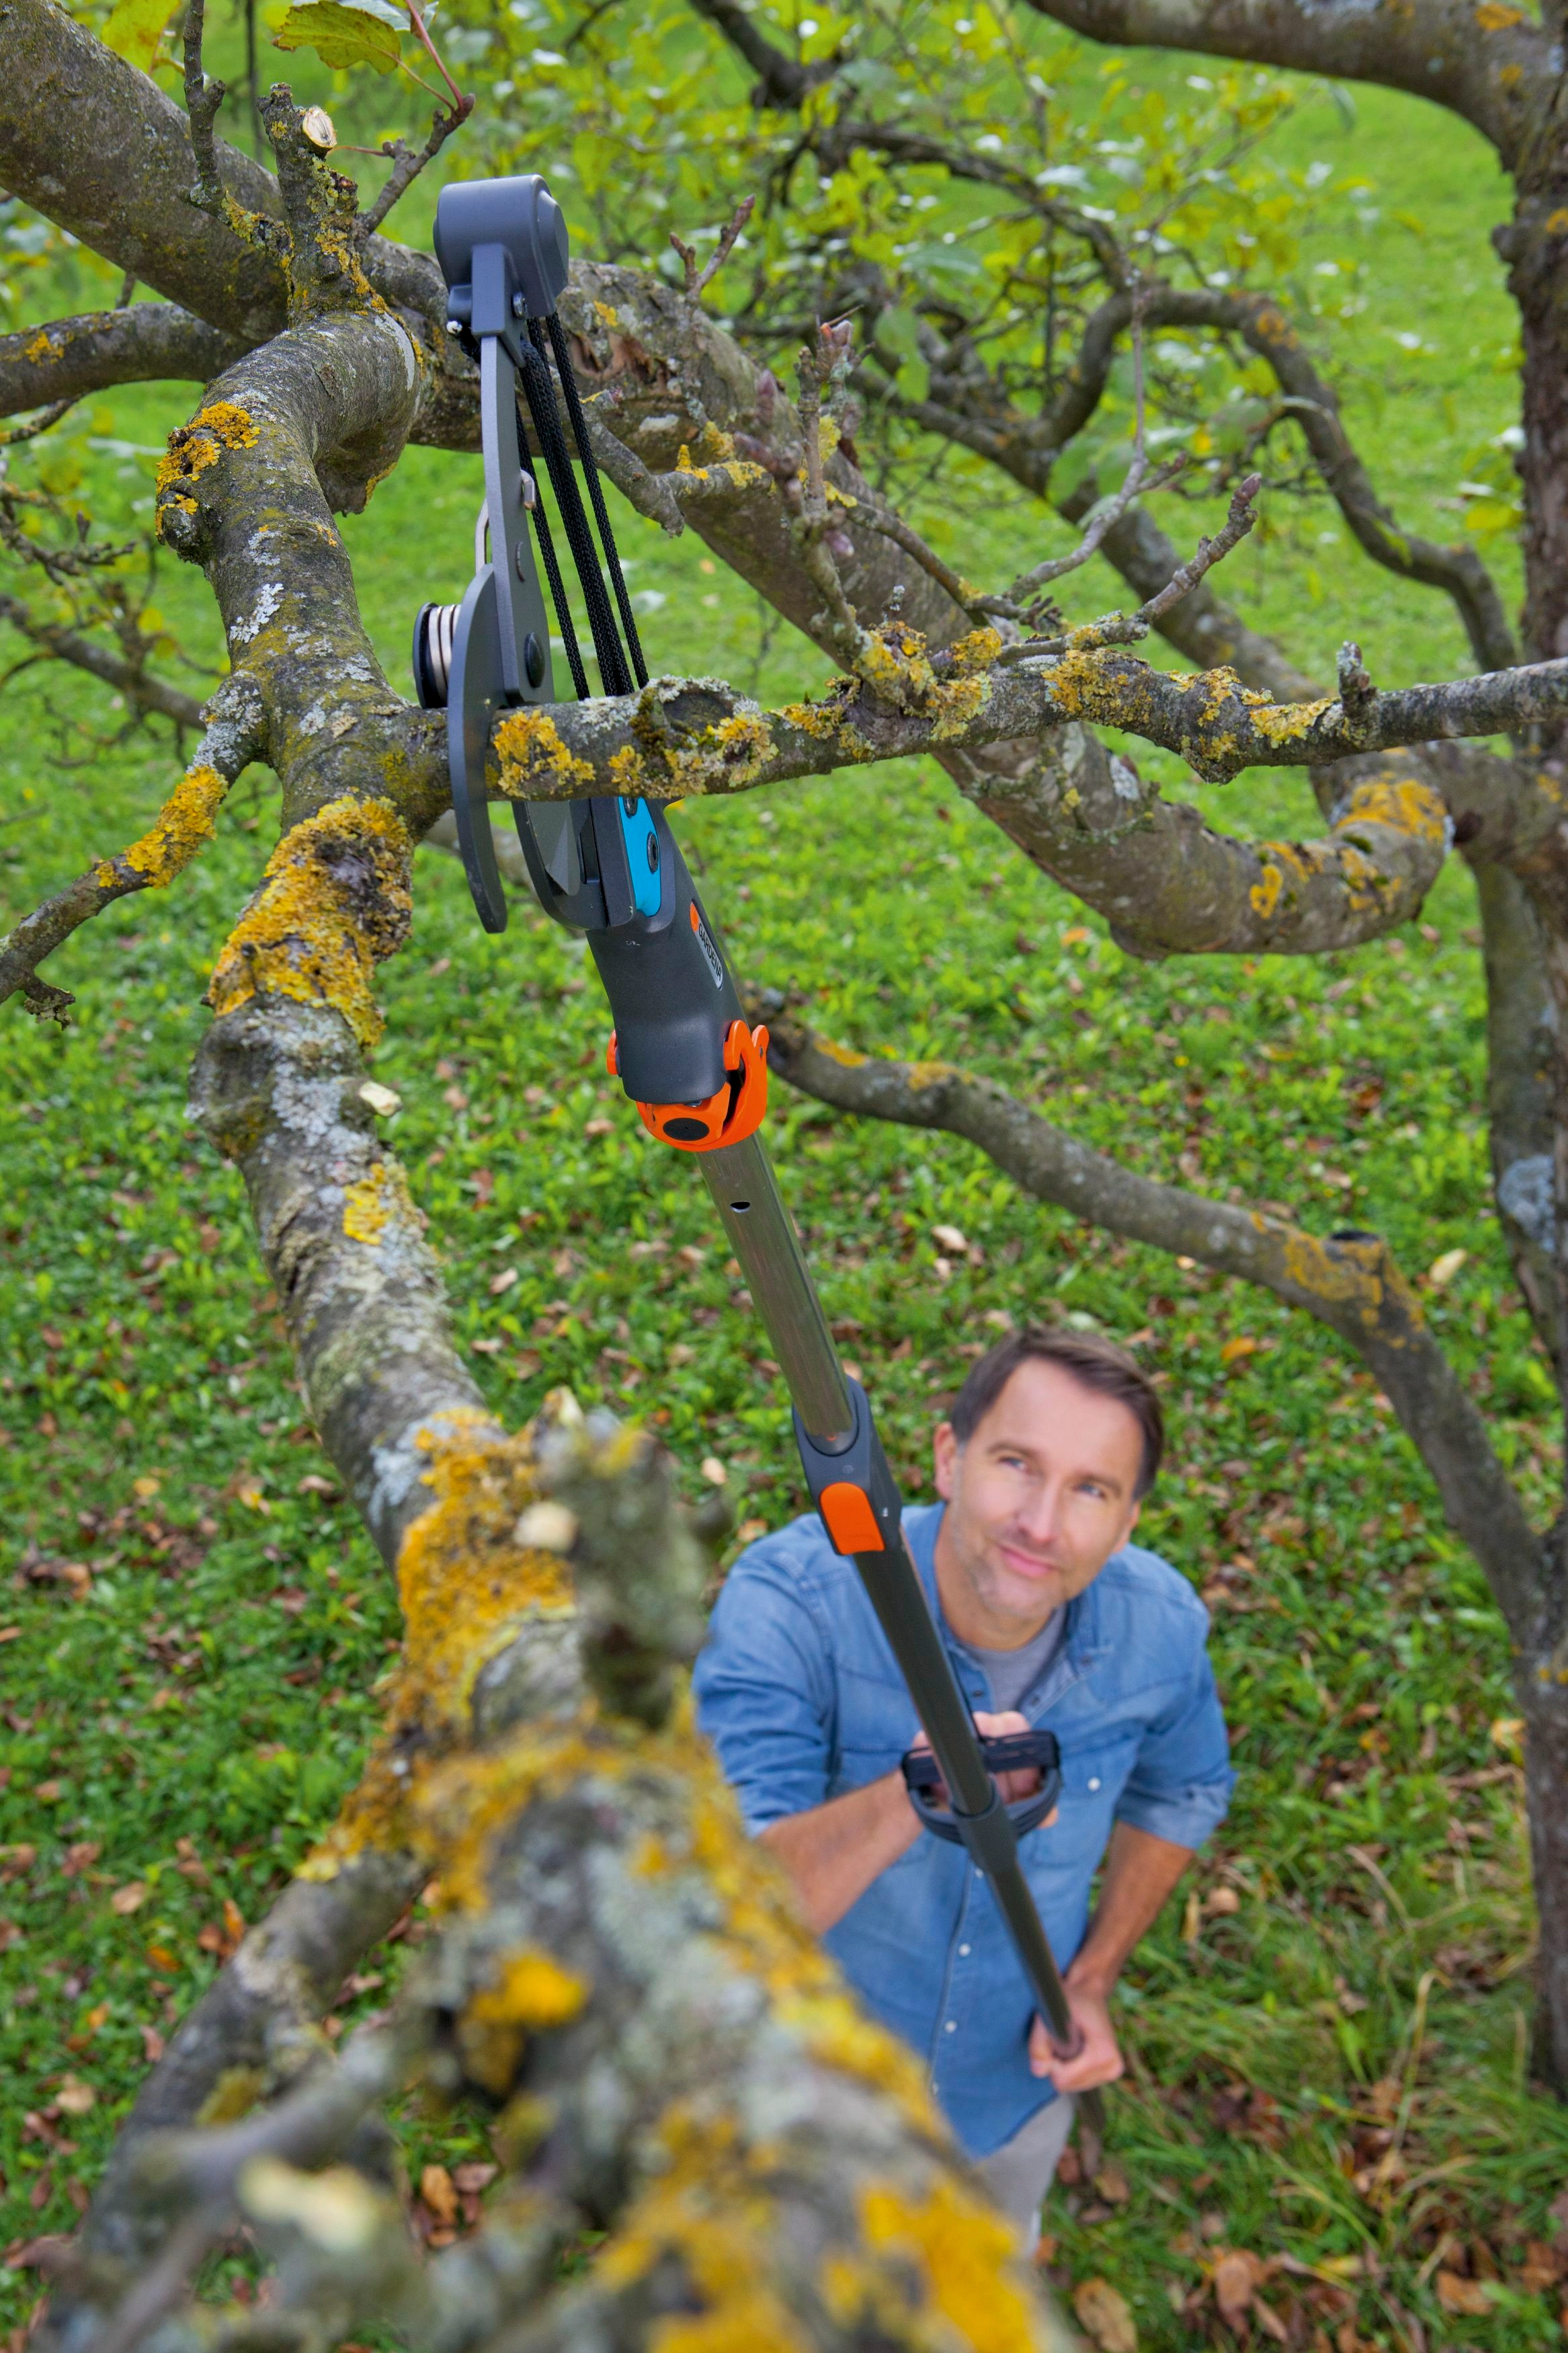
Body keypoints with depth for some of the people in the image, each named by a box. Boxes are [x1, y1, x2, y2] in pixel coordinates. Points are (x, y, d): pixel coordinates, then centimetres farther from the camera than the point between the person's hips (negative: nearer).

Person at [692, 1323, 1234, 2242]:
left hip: (1015, 2084, 3)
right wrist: (913, 1796, -61)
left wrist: (1094, 1979, -5)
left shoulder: (1159, 1628, -22)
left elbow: (1182, 1791, 2)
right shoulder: (788, 1601, -36)